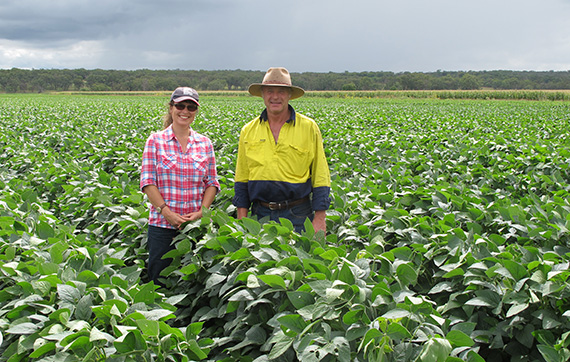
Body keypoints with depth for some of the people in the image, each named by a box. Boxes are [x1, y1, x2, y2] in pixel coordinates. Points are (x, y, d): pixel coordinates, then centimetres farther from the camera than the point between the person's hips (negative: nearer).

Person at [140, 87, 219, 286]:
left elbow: (212, 183, 7)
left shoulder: (205, 143, 8)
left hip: (196, 224, 2)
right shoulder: (155, 141, 2)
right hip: (162, 224, -2)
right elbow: (147, 182, -3)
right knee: (159, 279, 3)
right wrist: (167, 212, -13)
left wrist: (202, 211, -8)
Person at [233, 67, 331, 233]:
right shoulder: (248, 130, 7)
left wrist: (319, 218, -5)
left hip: (297, 215, -2)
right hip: (260, 214, 2)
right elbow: (241, 179, 12)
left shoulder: (309, 127, 1)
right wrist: (242, 219, 5)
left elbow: (320, 177, 1)